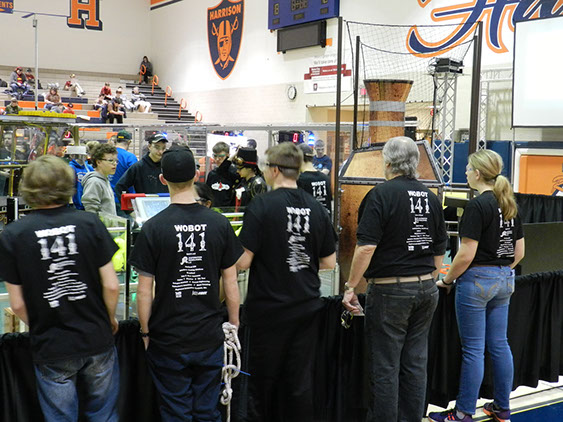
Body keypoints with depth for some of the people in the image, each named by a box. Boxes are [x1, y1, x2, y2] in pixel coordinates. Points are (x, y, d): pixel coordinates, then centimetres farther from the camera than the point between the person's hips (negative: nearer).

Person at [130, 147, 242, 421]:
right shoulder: (220, 224, -5)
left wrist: (145, 331, 5)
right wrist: (234, 324, 12)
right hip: (210, 337, 2)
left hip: (168, 339, -2)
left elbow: (144, 291, -8)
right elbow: (231, 283, 0)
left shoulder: (153, 228, -11)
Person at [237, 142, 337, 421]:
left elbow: (243, 262, -16)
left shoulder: (261, 206, -14)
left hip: (269, 306, -4)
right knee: (300, 382, 10)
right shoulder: (316, 209, 0)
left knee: (265, 379, 12)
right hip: (307, 306, 4)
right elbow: (329, 263, 5)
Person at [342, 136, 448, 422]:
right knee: (415, 364, 13)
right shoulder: (431, 198, 8)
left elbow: (366, 247, -19)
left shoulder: (381, 194, -12)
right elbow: (439, 252, 14)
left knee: (384, 368, 2)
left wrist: (350, 287, -12)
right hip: (425, 290, 7)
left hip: (390, 290, -6)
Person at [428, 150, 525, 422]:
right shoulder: (509, 205, 8)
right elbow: (519, 252, 12)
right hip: (504, 280, 8)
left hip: (477, 280, -8)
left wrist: (447, 280, -6)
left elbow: (466, 255, -19)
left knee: (473, 349, -1)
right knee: (499, 345, 14)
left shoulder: (477, 205, -17)